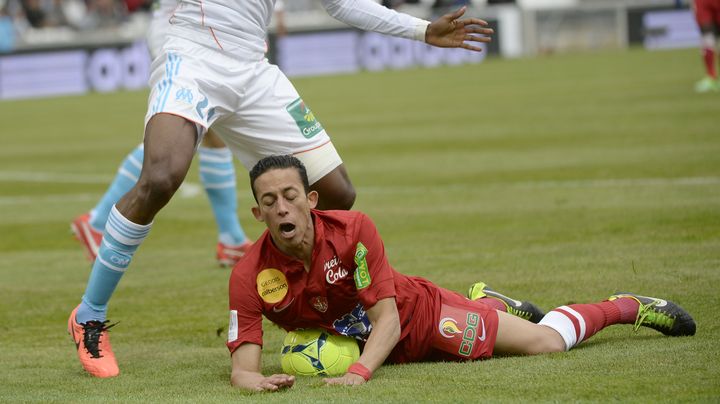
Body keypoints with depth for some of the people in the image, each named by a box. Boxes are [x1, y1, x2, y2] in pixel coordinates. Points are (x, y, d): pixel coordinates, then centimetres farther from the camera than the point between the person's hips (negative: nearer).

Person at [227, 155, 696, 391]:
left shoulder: (353, 230, -32)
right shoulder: (250, 276, -28)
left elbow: (389, 319, -31)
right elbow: (243, 363, -31)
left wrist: (358, 373, -49)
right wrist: (254, 380, -56)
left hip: (419, 312, -3)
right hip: (364, 346, 3)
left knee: (545, 342, -6)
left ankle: (630, 306, 21)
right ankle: (488, 305, 60)